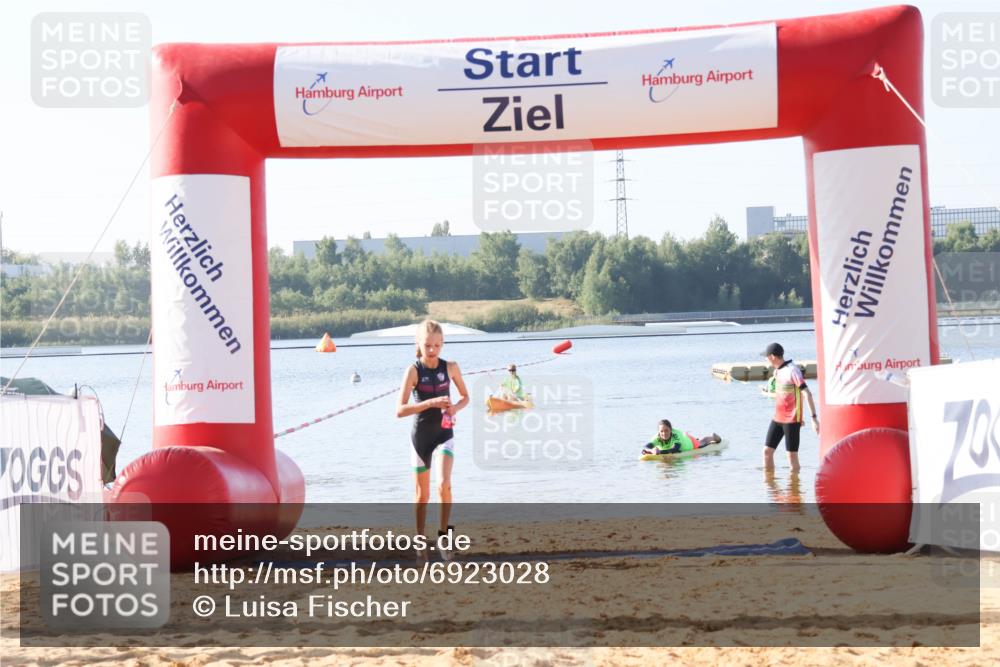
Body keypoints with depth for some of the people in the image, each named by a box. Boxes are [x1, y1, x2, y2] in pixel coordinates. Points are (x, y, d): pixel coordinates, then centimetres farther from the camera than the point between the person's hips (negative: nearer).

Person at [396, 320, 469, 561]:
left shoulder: (450, 367, -4)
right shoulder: (413, 371, -11)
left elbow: (465, 396, 10)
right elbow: (400, 410, -17)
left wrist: (456, 407, -12)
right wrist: (430, 402, -27)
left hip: (444, 433, 1)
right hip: (421, 435, -1)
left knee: (444, 484, -20)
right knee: (423, 494, 8)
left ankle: (444, 534, -4)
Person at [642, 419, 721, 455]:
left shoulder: (676, 434, -49)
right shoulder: (657, 437, -40)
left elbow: (675, 450, -62)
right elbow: (646, 447, -50)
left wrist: (660, 451, -73)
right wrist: (651, 450, -74)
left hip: (691, 442, -3)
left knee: (700, 444, 32)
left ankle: (713, 437, 62)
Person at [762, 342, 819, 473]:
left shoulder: (792, 370, -17)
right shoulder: (777, 371, 9)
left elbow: (807, 394, -21)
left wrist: (814, 418, -25)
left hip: (791, 420, -8)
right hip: (777, 418, 8)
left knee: (792, 455, -3)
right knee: (767, 450, 6)